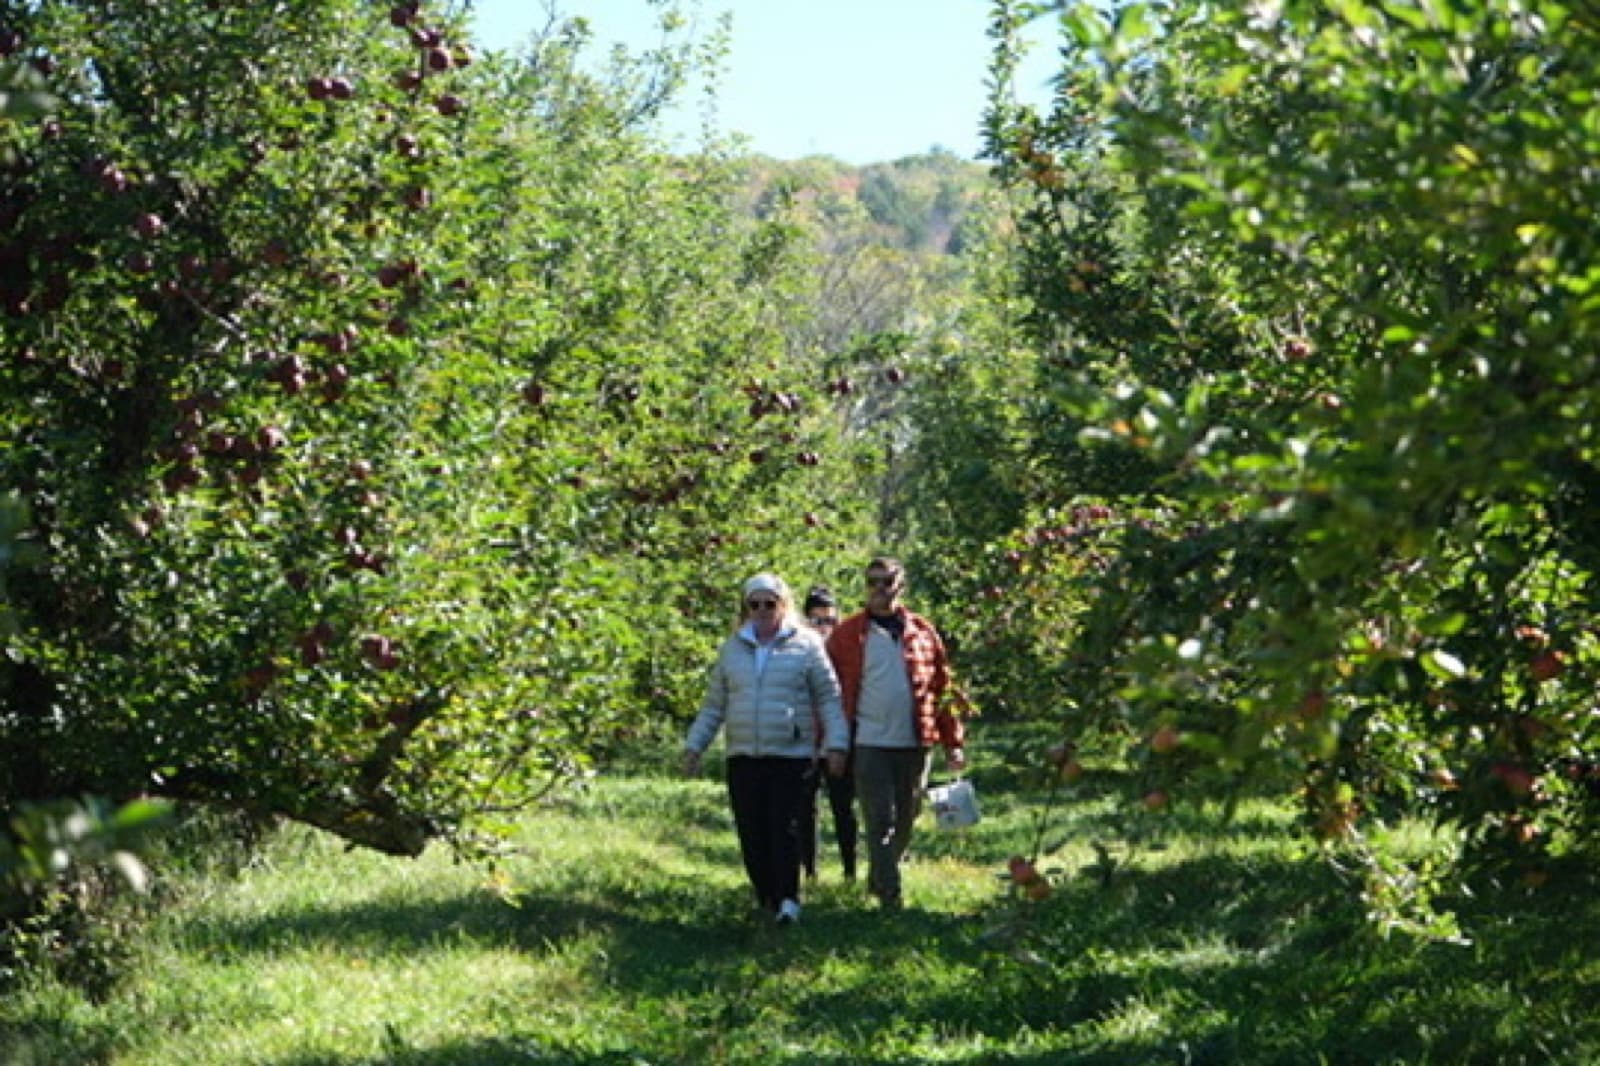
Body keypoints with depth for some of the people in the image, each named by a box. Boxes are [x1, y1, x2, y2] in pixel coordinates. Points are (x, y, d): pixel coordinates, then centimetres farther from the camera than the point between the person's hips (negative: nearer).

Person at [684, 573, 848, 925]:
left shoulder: (805, 645, 3)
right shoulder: (732, 648, 14)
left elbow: (829, 698, 3)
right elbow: (714, 704, 19)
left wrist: (836, 744, -6)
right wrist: (694, 745, 13)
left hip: (791, 755, -4)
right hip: (742, 756, 4)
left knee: (785, 828, -13)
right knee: (751, 833, 2)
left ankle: (788, 900, -11)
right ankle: (765, 897, 14)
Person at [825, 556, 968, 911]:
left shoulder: (923, 633, 7)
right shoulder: (847, 635, 1)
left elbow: (943, 689, 8)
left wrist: (953, 742, 3)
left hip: (914, 744, 3)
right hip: (869, 744, -3)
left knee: (904, 822, 12)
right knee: (881, 821, -7)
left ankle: (878, 881, 31)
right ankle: (890, 896, -6)